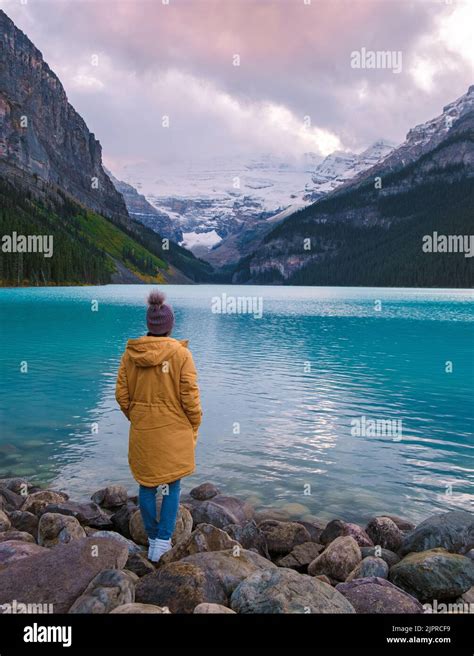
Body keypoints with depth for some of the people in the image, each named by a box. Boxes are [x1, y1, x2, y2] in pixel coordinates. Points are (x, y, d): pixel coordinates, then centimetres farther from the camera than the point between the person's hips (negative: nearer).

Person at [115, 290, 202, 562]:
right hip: (174, 431, -3)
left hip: (142, 431, 3)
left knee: (147, 485, 17)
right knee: (172, 486, 13)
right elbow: (190, 397, -12)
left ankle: (153, 538, 30)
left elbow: (122, 395, 0)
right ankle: (163, 542, 12)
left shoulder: (130, 354, -4)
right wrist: (195, 426, 4)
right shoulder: (181, 353, -14)